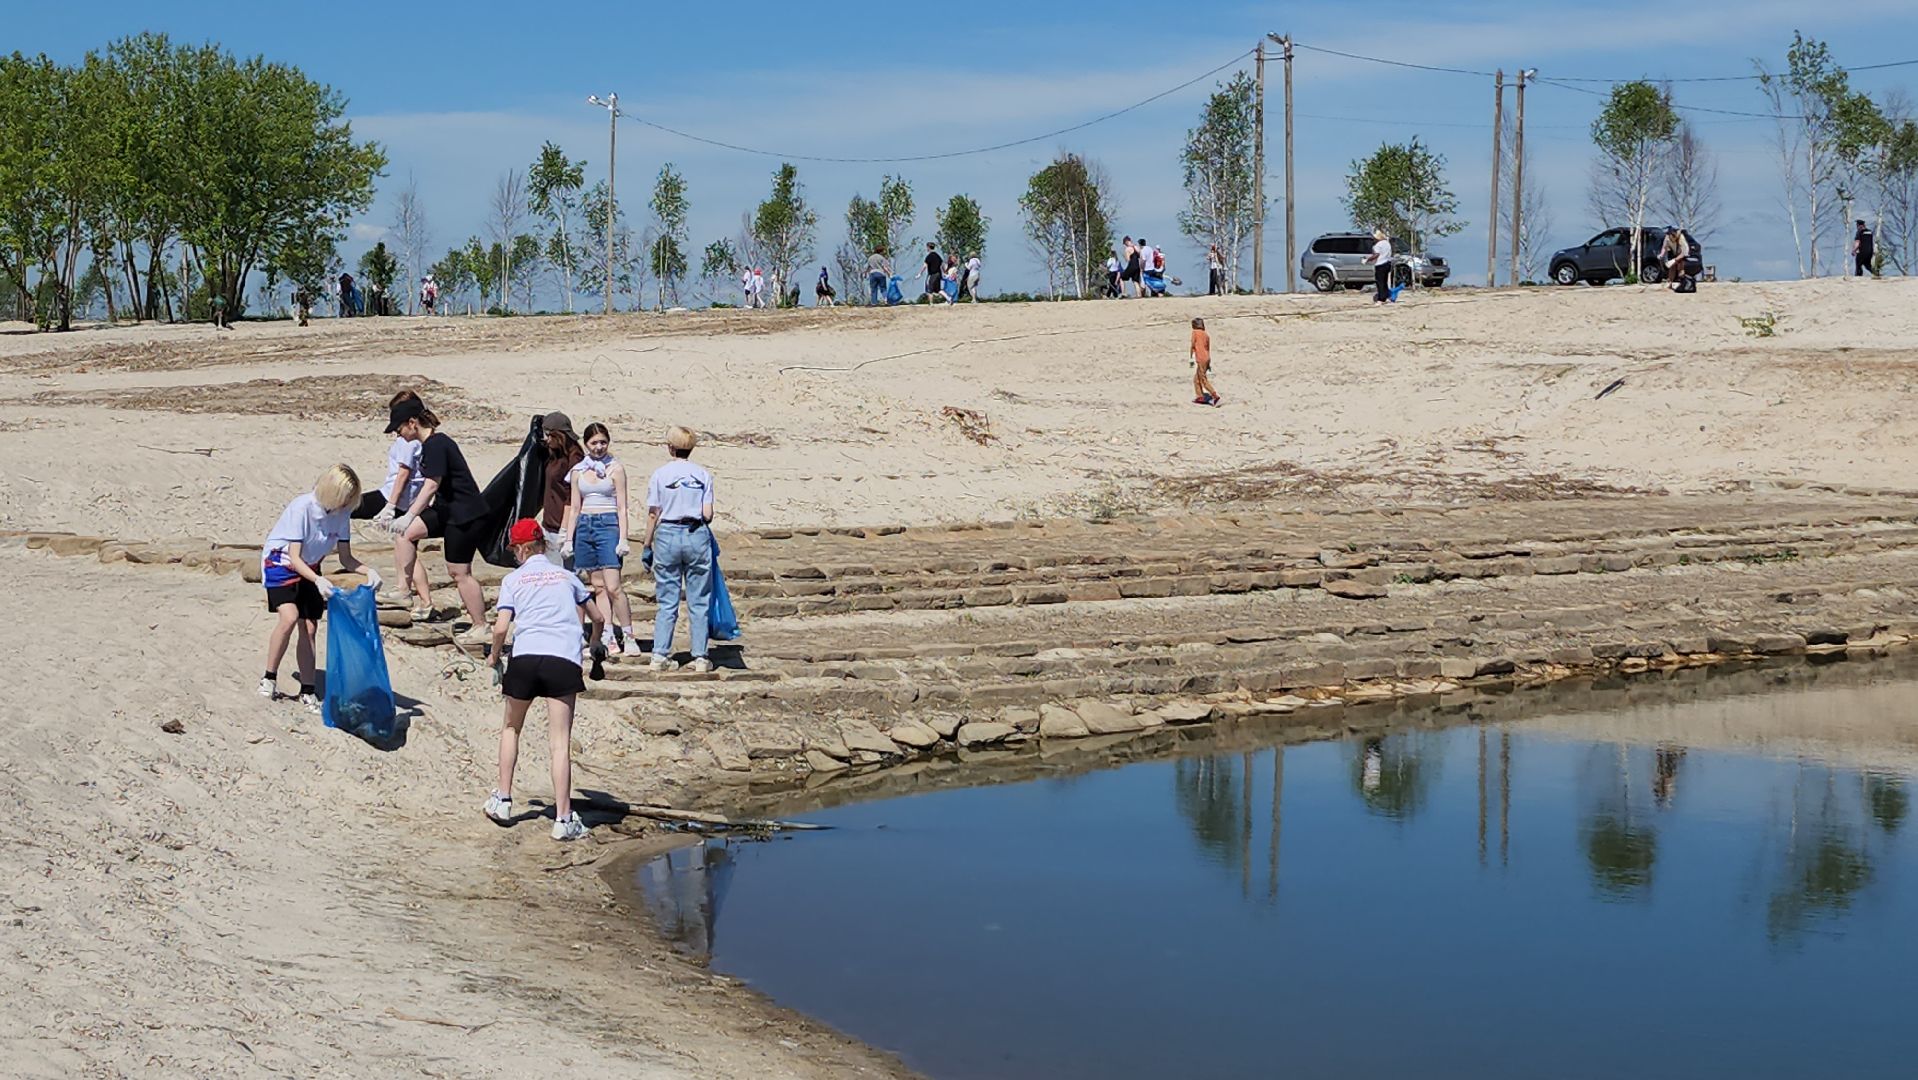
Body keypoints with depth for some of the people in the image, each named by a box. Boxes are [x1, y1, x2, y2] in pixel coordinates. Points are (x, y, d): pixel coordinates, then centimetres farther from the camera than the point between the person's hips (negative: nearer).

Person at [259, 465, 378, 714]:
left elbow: (345, 558, -6)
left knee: (309, 628, 0)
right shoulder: (302, 508, -29)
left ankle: (308, 692, 8)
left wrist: (368, 570, -25)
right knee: (289, 617, -25)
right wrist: (317, 580, -44)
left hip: (309, 568, 6)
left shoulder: (342, 513, -12)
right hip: (280, 562, -5)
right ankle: (269, 677, -9)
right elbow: (294, 558, -29)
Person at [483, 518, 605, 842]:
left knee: (511, 728, 24)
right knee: (561, 742, -3)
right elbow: (597, 616, 23)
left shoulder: (514, 579, 11)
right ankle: (563, 819, -9)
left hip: (525, 657, 0)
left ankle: (503, 800, 26)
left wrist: (495, 658, 16)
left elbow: (501, 627, -1)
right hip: (564, 660, 0)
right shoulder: (566, 576, 18)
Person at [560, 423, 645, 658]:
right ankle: (607, 637, 5)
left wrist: (623, 538, -10)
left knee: (613, 587, -13)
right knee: (597, 586, 3)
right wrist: (568, 539, 9)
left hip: (608, 525, -4)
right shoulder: (578, 471, 12)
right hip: (584, 526, 4)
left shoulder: (615, 468, 1)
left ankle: (629, 637, -8)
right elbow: (574, 507, 15)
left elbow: (622, 507, -2)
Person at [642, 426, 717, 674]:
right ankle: (700, 657, 5)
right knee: (699, 602, 6)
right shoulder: (703, 475, 0)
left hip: (667, 535, 0)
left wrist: (647, 545, 7)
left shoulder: (660, 474, -1)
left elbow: (653, 515, -1)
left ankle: (660, 655, 2)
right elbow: (708, 515, -2)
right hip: (697, 536, 0)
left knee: (667, 602, 6)